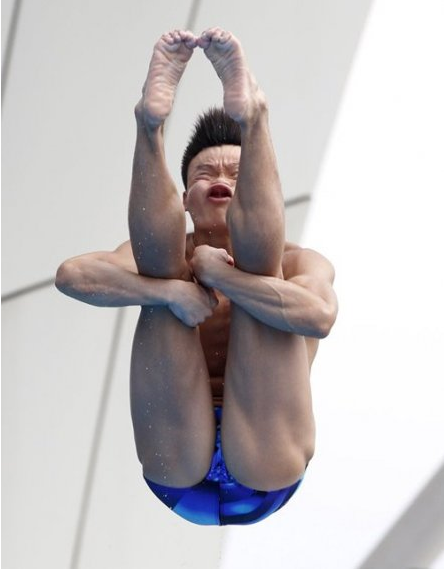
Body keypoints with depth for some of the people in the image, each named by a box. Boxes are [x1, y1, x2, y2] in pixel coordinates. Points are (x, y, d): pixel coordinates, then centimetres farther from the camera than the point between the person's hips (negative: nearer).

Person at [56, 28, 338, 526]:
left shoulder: (298, 261, 14)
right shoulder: (165, 261, 18)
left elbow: (320, 316, -14)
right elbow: (71, 275, -6)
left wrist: (215, 270, -12)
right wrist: (172, 290, -17)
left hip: (265, 473, -1)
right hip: (178, 474, 1)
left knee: (261, 273, -9)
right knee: (164, 282, -8)